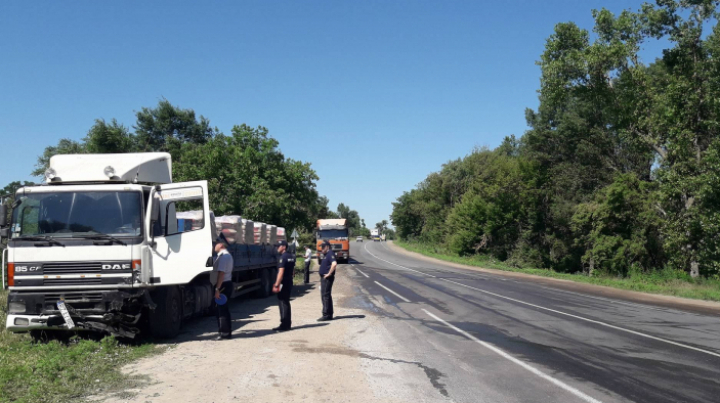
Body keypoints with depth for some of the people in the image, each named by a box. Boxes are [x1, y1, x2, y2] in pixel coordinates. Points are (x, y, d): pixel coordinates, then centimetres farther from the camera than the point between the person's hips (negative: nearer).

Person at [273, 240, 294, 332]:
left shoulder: (283, 257, -16)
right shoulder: (291, 257, 12)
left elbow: (281, 272, -22)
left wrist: (276, 285, -21)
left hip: (283, 283, -9)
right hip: (289, 282, 9)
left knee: (282, 303, -4)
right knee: (286, 303, 15)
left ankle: (284, 325, -2)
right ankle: (287, 324, 20)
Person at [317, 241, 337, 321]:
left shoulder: (330, 254, -14)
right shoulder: (326, 255, 18)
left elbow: (334, 264, -31)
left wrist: (329, 274, -25)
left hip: (327, 278, -11)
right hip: (323, 278, 11)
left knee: (326, 296, -9)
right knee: (324, 296, 13)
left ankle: (326, 315, -7)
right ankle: (329, 314, 19)